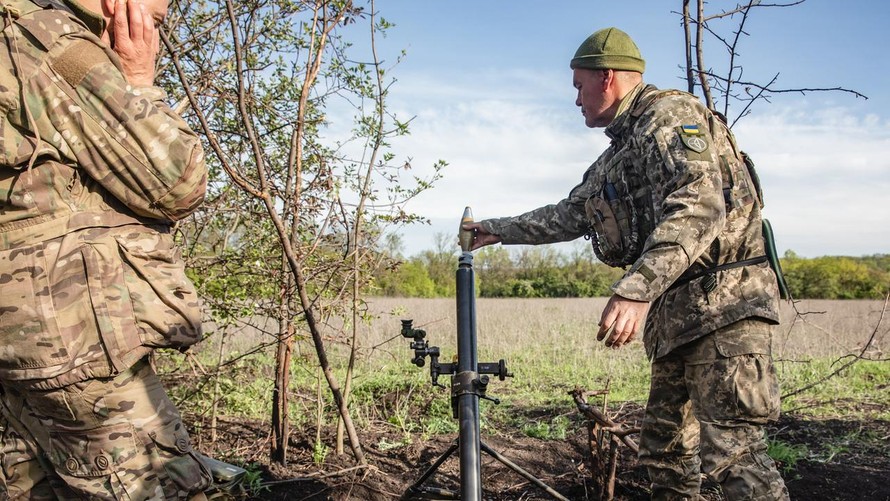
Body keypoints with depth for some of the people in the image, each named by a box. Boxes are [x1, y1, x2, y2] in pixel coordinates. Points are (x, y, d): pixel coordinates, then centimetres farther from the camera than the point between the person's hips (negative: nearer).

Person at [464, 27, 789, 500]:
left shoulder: (671, 116, -8)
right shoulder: (616, 157, 22)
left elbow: (698, 207, -24)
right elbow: (567, 216, 32)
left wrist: (636, 290, -33)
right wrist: (497, 230, 32)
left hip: (721, 303, -10)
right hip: (674, 315, 10)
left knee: (730, 449, -15)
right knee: (664, 448, 13)